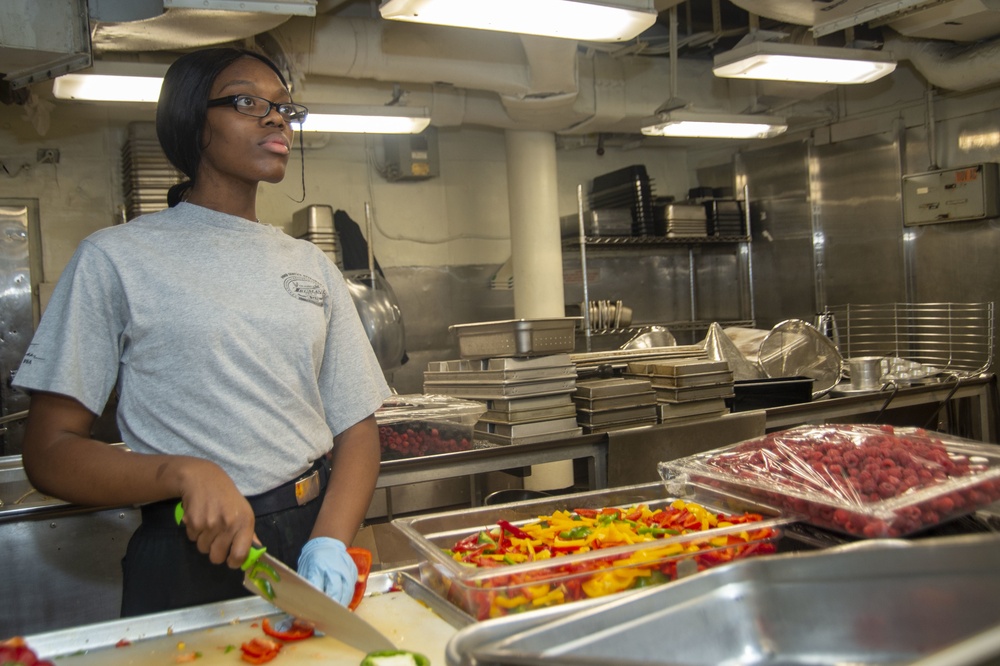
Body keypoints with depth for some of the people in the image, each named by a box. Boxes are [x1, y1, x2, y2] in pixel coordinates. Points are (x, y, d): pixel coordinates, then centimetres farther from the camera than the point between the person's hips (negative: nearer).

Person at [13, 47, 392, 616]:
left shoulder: (312, 264, 8)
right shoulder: (117, 257, -4)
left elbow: (357, 426, 3)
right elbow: (50, 451, -6)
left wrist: (331, 541, -14)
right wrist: (184, 473, -23)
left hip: (319, 535, 4)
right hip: (190, 560, -3)